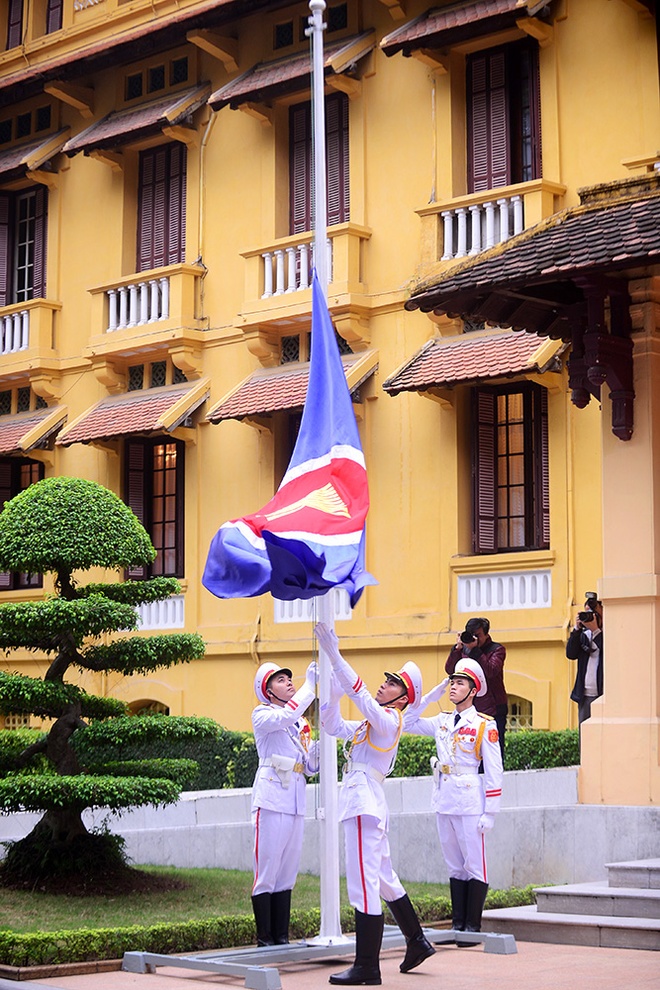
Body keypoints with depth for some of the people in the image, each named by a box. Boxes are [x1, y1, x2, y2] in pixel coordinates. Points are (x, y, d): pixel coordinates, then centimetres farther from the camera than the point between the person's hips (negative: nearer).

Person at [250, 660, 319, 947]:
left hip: (295, 802, 7)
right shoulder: (262, 715, 0)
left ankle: (282, 938, 12)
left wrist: (321, 746, -1)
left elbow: (310, 767, 18)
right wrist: (310, 685, -18)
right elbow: (285, 716, -23)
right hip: (271, 800, -7)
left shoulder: (301, 723, 20)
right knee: (267, 871, -7)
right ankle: (264, 939, -2)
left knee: (287, 873, 8)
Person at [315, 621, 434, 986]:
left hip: (365, 803, -10)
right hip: (364, 803, 10)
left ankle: (366, 968, -5)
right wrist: (333, 686, 7)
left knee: (363, 884, -8)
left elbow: (360, 694, -22)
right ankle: (417, 942, 31)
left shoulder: (389, 719, -8)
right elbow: (333, 725, 20)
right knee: (384, 879, 20)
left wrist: (334, 655, -26)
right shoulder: (372, 723, 19)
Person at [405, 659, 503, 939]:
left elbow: (494, 772, -6)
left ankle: (473, 926, 3)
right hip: (443, 801, 6)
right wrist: (431, 695, 10)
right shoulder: (442, 722, 12)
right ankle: (458, 924, 16)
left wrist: (489, 813, -11)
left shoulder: (485, 725, -5)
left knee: (475, 864, -1)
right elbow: (407, 724, 17)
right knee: (454, 866, 11)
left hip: (469, 802, -6)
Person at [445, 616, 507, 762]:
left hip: (493, 711, -4)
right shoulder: (464, 649, 10)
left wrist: (475, 650, -25)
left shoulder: (497, 650, -1)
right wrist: (457, 648, -15)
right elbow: (450, 669, -3)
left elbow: (491, 671, -19)